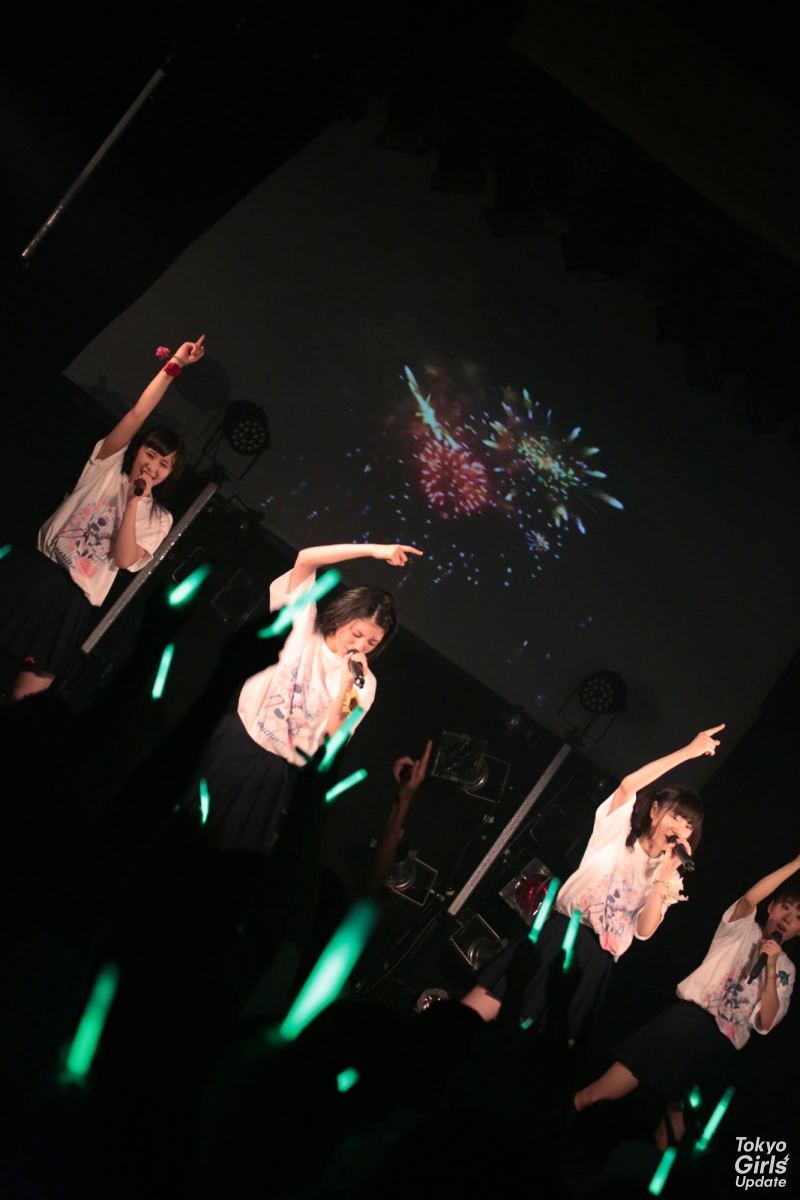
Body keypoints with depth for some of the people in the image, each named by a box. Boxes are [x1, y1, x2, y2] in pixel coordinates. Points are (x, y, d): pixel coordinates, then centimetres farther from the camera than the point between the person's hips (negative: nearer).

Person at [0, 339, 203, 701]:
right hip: (33, 573, 0)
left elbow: (123, 559, -8)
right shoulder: (108, 466, 9)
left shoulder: (158, 519, 9)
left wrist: (135, 500, -10)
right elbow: (136, 415, -4)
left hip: (73, 602, 0)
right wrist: (173, 366, -7)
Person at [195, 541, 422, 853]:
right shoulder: (305, 624, -4)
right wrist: (373, 550, -18)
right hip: (235, 741, 0)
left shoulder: (363, 682, -4)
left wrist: (346, 684, -23)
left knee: (233, 846, 8)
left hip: (274, 771, 0)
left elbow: (333, 735, -13)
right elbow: (305, 559, -14)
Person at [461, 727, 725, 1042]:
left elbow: (643, 931, -1)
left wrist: (665, 875, -10)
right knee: (478, 1011, -14)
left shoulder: (669, 879, 15)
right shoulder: (618, 829, 8)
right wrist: (688, 752, -16)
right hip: (560, 931, -3)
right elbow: (628, 785, -14)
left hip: (595, 961, 3)